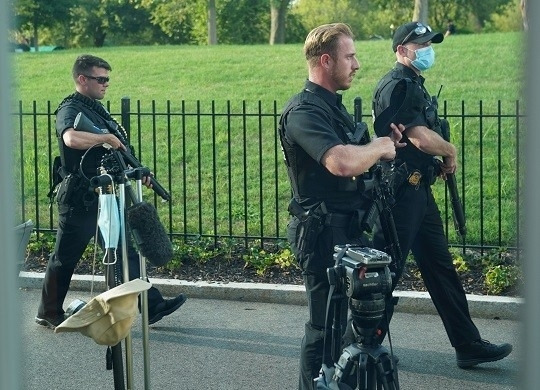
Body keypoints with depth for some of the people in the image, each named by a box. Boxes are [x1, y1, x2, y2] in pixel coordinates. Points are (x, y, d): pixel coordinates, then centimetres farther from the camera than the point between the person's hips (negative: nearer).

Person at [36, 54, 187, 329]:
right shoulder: (70, 109, -14)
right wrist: (107, 138, -27)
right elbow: (71, 138, -39)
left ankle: (151, 306, 8)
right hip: (78, 198, -9)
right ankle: (48, 314, 17)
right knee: (65, 258, 4)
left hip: (102, 196, 9)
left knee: (124, 251, 7)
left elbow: (112, 153, 23)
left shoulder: (96, 108, 15)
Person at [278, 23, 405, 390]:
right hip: (323, 231, -10)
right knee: (325, 325, -3)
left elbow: (354, 160, 22)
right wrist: (380, 147, -16)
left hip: (349, 228, 10)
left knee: (350, 315, 19)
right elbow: (341, 162, -34)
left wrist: (383, 144, 3)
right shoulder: (304, 111, -18)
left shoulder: (334, 106, 16)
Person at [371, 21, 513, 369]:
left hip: (418, 190, 10)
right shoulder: (397, 86, -14)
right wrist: (451, 152, -3)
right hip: (400, 192, -10)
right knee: (386, 271, -3)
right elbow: (420, 137, -22)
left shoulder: (415, 86, 17)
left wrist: (441, 159, 3)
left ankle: (468, 345, 18)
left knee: (441, 268, 12)